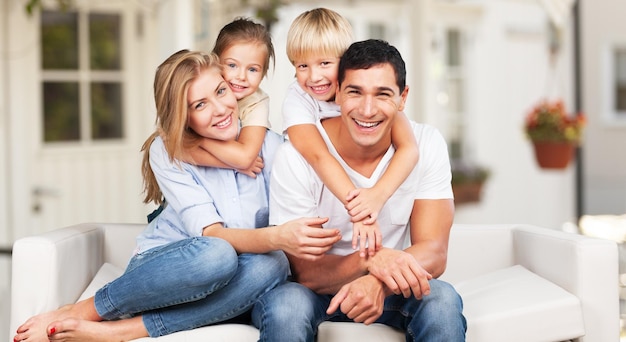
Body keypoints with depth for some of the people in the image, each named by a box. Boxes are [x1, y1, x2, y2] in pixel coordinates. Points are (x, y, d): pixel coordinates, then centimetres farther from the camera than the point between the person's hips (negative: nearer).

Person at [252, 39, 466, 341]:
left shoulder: (426, 145, -12)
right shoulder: (296, 156, -19)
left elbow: (434, 253, -16)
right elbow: (302, 270, -19)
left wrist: (378, 282, -38)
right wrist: (372, 260, -39)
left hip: (389, 290, 2)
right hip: (315, 288, -2)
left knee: (442, 300, -28)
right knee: (285, 306, -34)